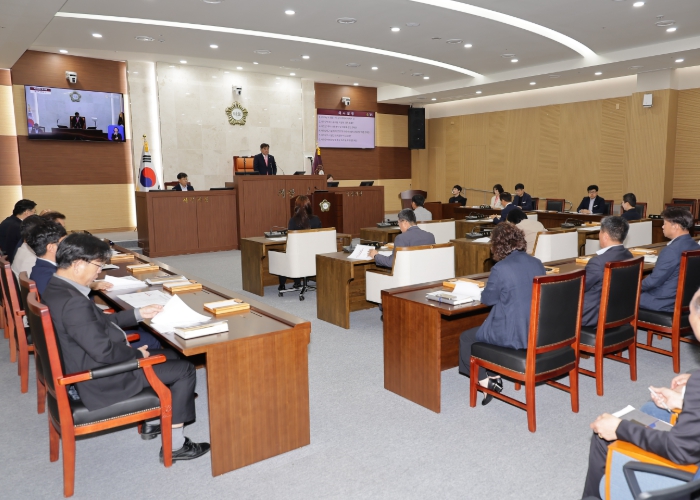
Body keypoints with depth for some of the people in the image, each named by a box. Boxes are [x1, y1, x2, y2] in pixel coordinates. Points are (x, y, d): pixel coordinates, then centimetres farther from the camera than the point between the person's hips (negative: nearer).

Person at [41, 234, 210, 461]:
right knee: (185, 370, -4)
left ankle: (151, 423, 31)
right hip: (100, 380, -10)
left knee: (170, 356, 20)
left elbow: (99, 321, 14)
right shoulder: (72, 302, -31)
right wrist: (137, 354, -12)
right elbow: (104, 351, -29)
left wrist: (138, 314, 11)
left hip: (89, 367, 10)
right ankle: (175, 445, 6)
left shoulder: (57, 289, 3)